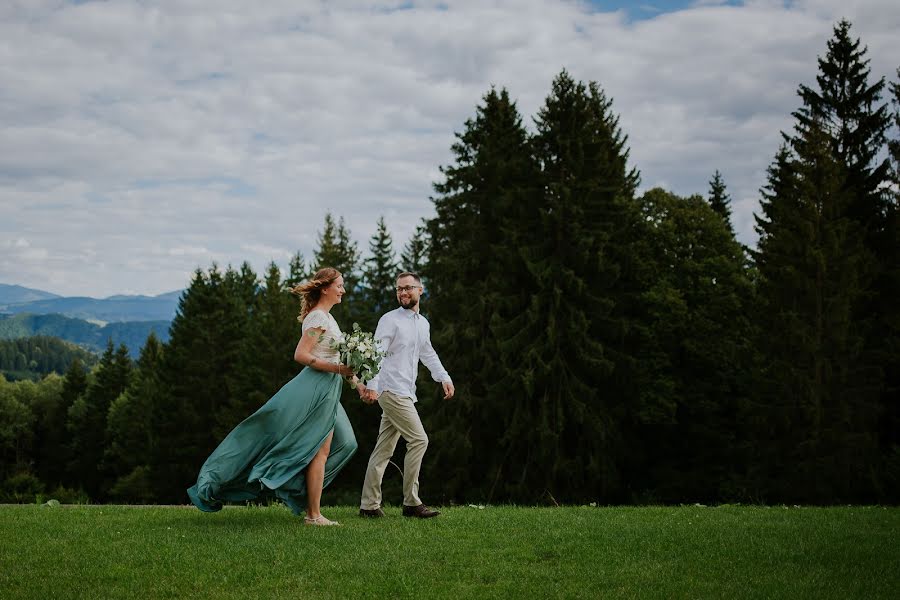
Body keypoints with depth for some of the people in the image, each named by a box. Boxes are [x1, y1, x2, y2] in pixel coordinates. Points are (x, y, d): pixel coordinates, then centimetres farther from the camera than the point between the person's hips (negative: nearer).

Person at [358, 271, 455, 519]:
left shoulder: (423, 324, 17)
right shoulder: (390, 320, -7)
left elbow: (428, 354, 31)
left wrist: (444, 378, 22)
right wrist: (372, 385, -29)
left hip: (405, 394, 8)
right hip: (392, 391, -8)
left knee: (385, 449, 7)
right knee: (419, 440, -12)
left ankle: (369, 505, 10)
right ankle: (411, 503, -6)